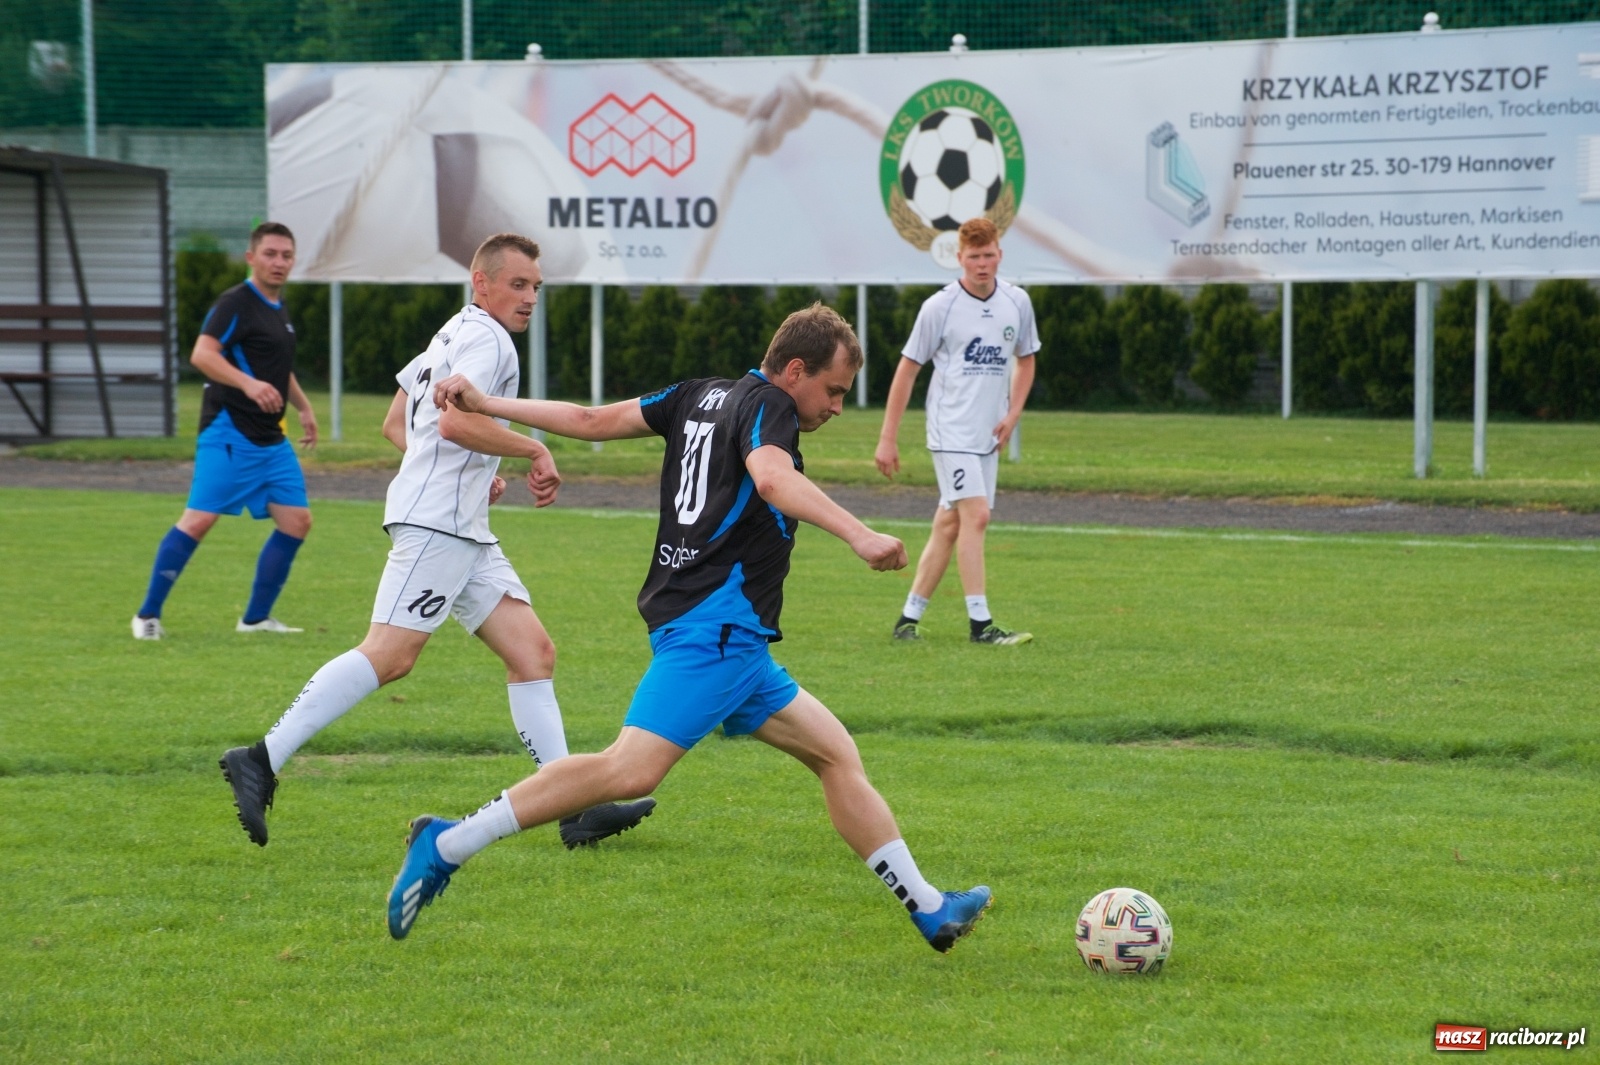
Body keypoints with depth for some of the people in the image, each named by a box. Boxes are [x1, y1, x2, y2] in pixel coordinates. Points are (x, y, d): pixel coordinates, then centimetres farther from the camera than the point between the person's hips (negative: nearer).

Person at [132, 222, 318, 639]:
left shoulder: (278, 309, 18)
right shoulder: (235, 303, -10)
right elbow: (202, 354, -25)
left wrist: (303, 406, 27)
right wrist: (248, 383, -36)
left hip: (271, 439, 9)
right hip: (228, 434, -9)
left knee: (297, 520, 1)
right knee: (199, 519, -13)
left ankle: (256, 618, 10)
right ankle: (148, 613, -3)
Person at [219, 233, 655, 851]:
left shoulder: (454, 335, 24)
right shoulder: (485, 338, -6)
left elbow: (396, 424, 28)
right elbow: (456, 421, -22)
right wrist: (534, 451, -11)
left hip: (463, 532, 11)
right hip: (435, 522, -11)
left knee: (533, 652, 3)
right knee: (389, 655, -18)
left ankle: (575, 810, -1)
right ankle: (261, 762, -18)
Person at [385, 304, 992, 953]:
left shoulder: (703, 396, 20)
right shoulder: (767, 405, -5)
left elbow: (591, 421, 20)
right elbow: (773, 479, -28)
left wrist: (486, 405, 29)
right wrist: (858, 535, -38)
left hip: (734, 638, 11)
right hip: (715, 624, -11)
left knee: (835, 754, 10)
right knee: (632, 769, -20)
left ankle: (929, 910, 10)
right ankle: (447, 845, -19)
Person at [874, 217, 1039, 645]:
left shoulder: (1017, 303, 5)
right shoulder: (940, 306, -8)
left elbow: (1025, 361, 20)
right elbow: (907, 369, -3)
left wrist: (1012, 414, 4)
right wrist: (888, 438, -4)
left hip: (988, 434, 5)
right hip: (951, 432, -5)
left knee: (949, 525, 6)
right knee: (975, 515, -16)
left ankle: (909, 618, 14)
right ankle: (980, 624, -15)